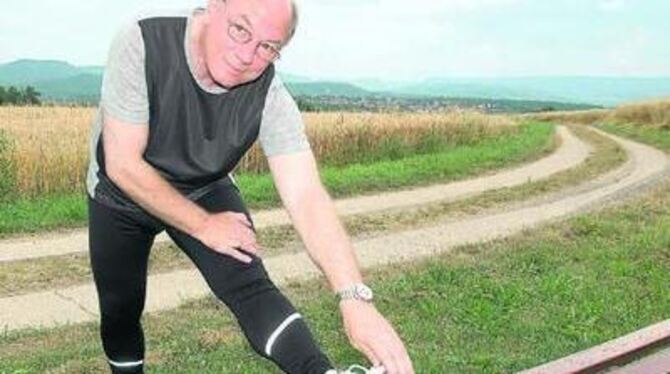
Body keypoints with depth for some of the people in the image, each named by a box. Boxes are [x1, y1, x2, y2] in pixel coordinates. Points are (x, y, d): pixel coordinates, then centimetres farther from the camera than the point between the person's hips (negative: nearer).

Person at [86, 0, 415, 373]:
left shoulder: (270, 97, -27)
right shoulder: (142, 44, -33)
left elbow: (307, 198, -35)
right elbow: (123, 165, -29)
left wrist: (356, 299, -47)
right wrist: (204, 226, -24)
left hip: (205, 191, 0)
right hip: (121, 196, 0)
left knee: (251, 287, -22)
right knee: (120, 309, 12)